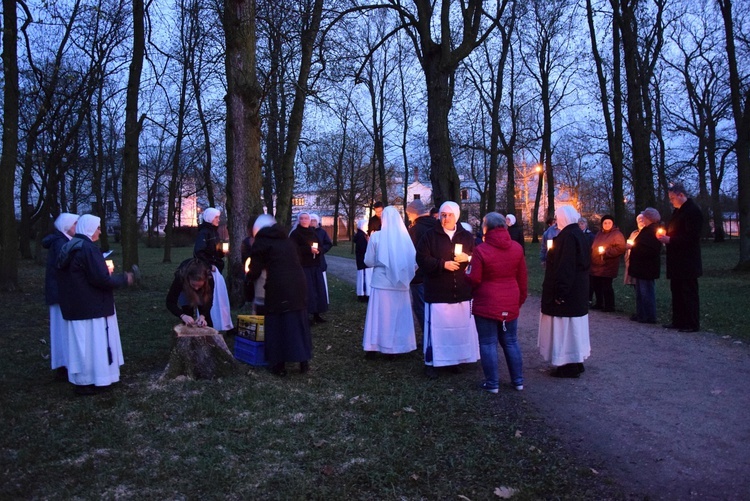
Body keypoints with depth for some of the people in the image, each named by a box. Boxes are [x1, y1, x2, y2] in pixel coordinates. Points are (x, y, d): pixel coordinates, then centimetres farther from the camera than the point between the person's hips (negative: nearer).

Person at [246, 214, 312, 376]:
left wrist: (248, 278, 27)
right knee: (298, 322, 12)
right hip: (298, 286, 5)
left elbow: (255, 270, 5)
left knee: (277, 325, 5)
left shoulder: (261, 242, 6)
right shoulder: (287, 240, 21)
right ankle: (303, 361, 16)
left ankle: (279, 365, 9)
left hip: (278, 288, -5)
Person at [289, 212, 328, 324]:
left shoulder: (313, 233, 16)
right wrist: (309, 249, -19)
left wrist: (317, 250, -6)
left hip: (315, 265, 7)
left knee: (318, 289, 5)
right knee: (306, 290, -10)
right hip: (302, 266, -6)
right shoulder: (295, 233, -4)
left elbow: (320, 246, 17)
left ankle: (316, 315, 12)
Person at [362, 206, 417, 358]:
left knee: (379, 315, 9)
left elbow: (368, 261, -3)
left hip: (381, 283, -1)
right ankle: (395, 347, 19)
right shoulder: (405, 236, -5)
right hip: (400, 283, 1)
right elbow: (414, 262, -4)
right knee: (398, 316, 12)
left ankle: (372, 348, 15)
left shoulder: (376, 236, -7)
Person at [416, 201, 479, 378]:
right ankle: (431, 362, 7)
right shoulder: (430, 235, 0)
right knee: (437, 327, -3)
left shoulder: (467, 236, 10)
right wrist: (442, 264, -17)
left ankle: (456, 359, 22)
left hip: (462, 291, 3)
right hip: (437, 292, -3)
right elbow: (422, 259, -7)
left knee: (461, 326, 7)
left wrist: (468, 258, -10)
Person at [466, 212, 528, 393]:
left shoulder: (481, 250, -15)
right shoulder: (517, 248, 0)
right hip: (510, 304, 5)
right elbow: (522, 278, 6)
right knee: (511, 341, 17)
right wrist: (520, 299, 18)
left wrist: (466, 273, 8)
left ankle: (492, 383, 11)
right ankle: (518, 380, 24)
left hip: (487, 305, -5)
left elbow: (474, 279, -14)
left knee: (488, 343, 5)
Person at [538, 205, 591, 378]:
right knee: (573, 326, 16)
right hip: (578, 289, 10)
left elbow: (564, 266, -24)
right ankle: (576, 362, 25)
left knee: (564, 327, -3)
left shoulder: (567, 236, -19)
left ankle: (568, 366, 3)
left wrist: (560, 291, -23)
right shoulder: (579, 234, 11)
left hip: (567, 291, -10)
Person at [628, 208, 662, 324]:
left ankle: (650, 317, 1)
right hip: (642, 267, 11)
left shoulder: (653, 230, -17)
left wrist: (634, 247, -18)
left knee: (646, 292, -5)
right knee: (641, 292, 15)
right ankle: (641, 315, 22)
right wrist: (633, 246, 9)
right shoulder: (648, 230, 16)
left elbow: (649, 249, -28)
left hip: (646, 267, -11)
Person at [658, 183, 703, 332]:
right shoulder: (677, 211, 15)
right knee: (676, 291, 13)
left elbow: (691, 236, -20)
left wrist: (670, 240, -17)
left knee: (689, 292, -4)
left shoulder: (693, 210, -14)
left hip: (687, 262, -9)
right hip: (677, 261, 9)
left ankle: (692, 324, 3)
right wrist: (666, 237, 4)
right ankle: (678, 321, 20)